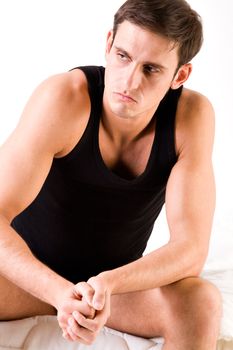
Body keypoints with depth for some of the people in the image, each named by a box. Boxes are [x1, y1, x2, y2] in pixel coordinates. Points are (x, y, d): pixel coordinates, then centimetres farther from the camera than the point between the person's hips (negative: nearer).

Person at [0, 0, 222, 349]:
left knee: (201, 300, -26)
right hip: (32, 274, -2)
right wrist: (62, 293, -42)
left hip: (117, 279, 2)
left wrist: (107, 283, -37)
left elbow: (191, 248, -20)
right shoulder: (65, 96, -24)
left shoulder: (192, 115, -18)